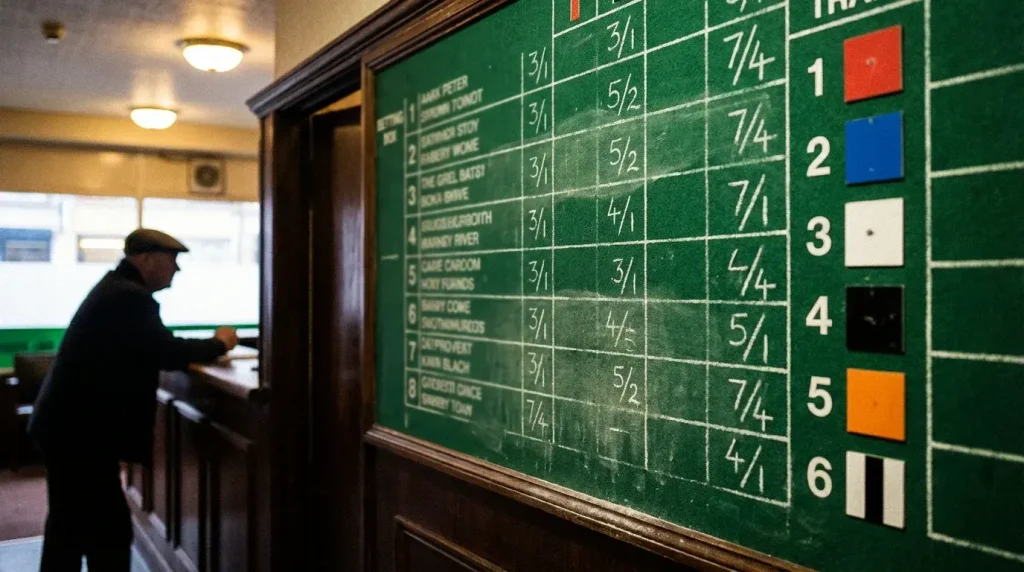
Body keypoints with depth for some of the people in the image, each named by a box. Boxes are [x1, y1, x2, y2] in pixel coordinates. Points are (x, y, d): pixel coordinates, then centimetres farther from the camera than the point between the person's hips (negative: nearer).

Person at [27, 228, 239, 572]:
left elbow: (149, 350, 17)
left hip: (67, 424, 11)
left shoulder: (115, 287, 13)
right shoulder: (130, 297, -20)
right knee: (110, 532, -5)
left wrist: (206, 348, 8)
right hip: (82, 432, -11)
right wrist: (219, 343, -5)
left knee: (70, 526, 22)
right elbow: (168, 353, -21)